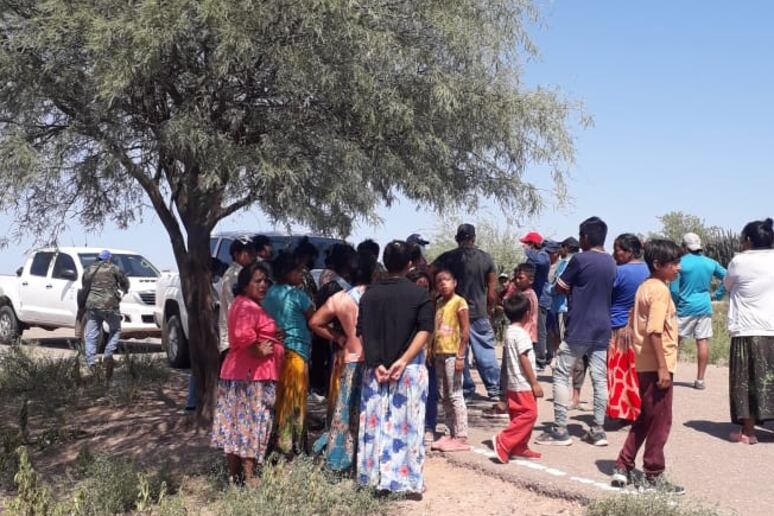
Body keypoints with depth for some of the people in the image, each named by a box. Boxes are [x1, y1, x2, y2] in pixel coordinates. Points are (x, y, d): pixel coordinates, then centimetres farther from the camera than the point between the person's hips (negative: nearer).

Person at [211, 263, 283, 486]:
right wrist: (259, 351, -18)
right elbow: (243, 336, -33)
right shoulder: (248, 307, -16)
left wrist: (272, 341, 13)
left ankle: (234, 474, 20)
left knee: (237, 424, 12)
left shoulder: (244, 305, 17)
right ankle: (249, 476, 0)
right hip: (252, 374, -10)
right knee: (252, 423, -5)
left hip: (239, 372, 10)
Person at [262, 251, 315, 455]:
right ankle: (291, 445, 5)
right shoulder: (296, 294, -10)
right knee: (294, 399, 1)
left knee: (278, 397, 12)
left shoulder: (270, 293, 10)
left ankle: (275, 440, 18)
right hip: (295, 351, -7)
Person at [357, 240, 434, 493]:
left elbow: (362, 333, -1)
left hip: (375, 369, 3)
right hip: (410, 369, -2)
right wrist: (403, 360, -16)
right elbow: (424, 331, -12)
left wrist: (375, 363, -6)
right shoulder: (419, 294, -3)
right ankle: (405, 480, 5)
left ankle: (375, 478, 14)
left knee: (375, 422, 9)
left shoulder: (369, 294, 4)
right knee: (406, 425, 2)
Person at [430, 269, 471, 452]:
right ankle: (451, 434, 18)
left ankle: (461, 438, -2)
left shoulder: (459, 302, -7)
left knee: (455, 395, -6)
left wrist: (461, 356, -17)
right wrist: (432, 351, 9)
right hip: (439, 353, 8)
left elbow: (466, 331, -12)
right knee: (443, 395, 10)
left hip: (452, 353, -8)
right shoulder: (438, 303, 14)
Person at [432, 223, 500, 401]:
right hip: (479, 313, 0)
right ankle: (494, 390, 7)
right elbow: (493, 289, 0)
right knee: (486, 351, 6)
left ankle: (466, 390, 15)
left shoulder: (447, 258, -4)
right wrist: (490, 308, 13)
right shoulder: (486, 258, -1)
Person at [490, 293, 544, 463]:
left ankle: (519, 448, 16)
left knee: (519, 416, 13)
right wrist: (535, 383, -16)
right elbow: (524, 359, -19)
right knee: (529, 414, -9)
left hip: (513, 384, 10)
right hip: (523, 384, -10)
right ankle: (503, 441, -13)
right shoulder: (521, 334, -16)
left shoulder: (509, 331, 11)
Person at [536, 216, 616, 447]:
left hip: (579, 329, -6)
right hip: (602, 329, 6)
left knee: (561, 375, 1)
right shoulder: (611, 262, 9)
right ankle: (598, 430, 10)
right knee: (600, 378, 7)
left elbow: (560, 287, -4)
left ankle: (560, 430, 0)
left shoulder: (580, 259, -11)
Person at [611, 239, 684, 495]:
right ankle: (653, 476, 11)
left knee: (644, 419, 18)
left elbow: (634, 324, 18)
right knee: (660, 422, 2)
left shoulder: (645, 287, 12)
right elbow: (655, 331, -23)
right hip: (657, 365, -9)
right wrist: (663, 368, -22)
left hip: (644, 364, 9)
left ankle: (623, 467, 20)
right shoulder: (660, 290, -16)